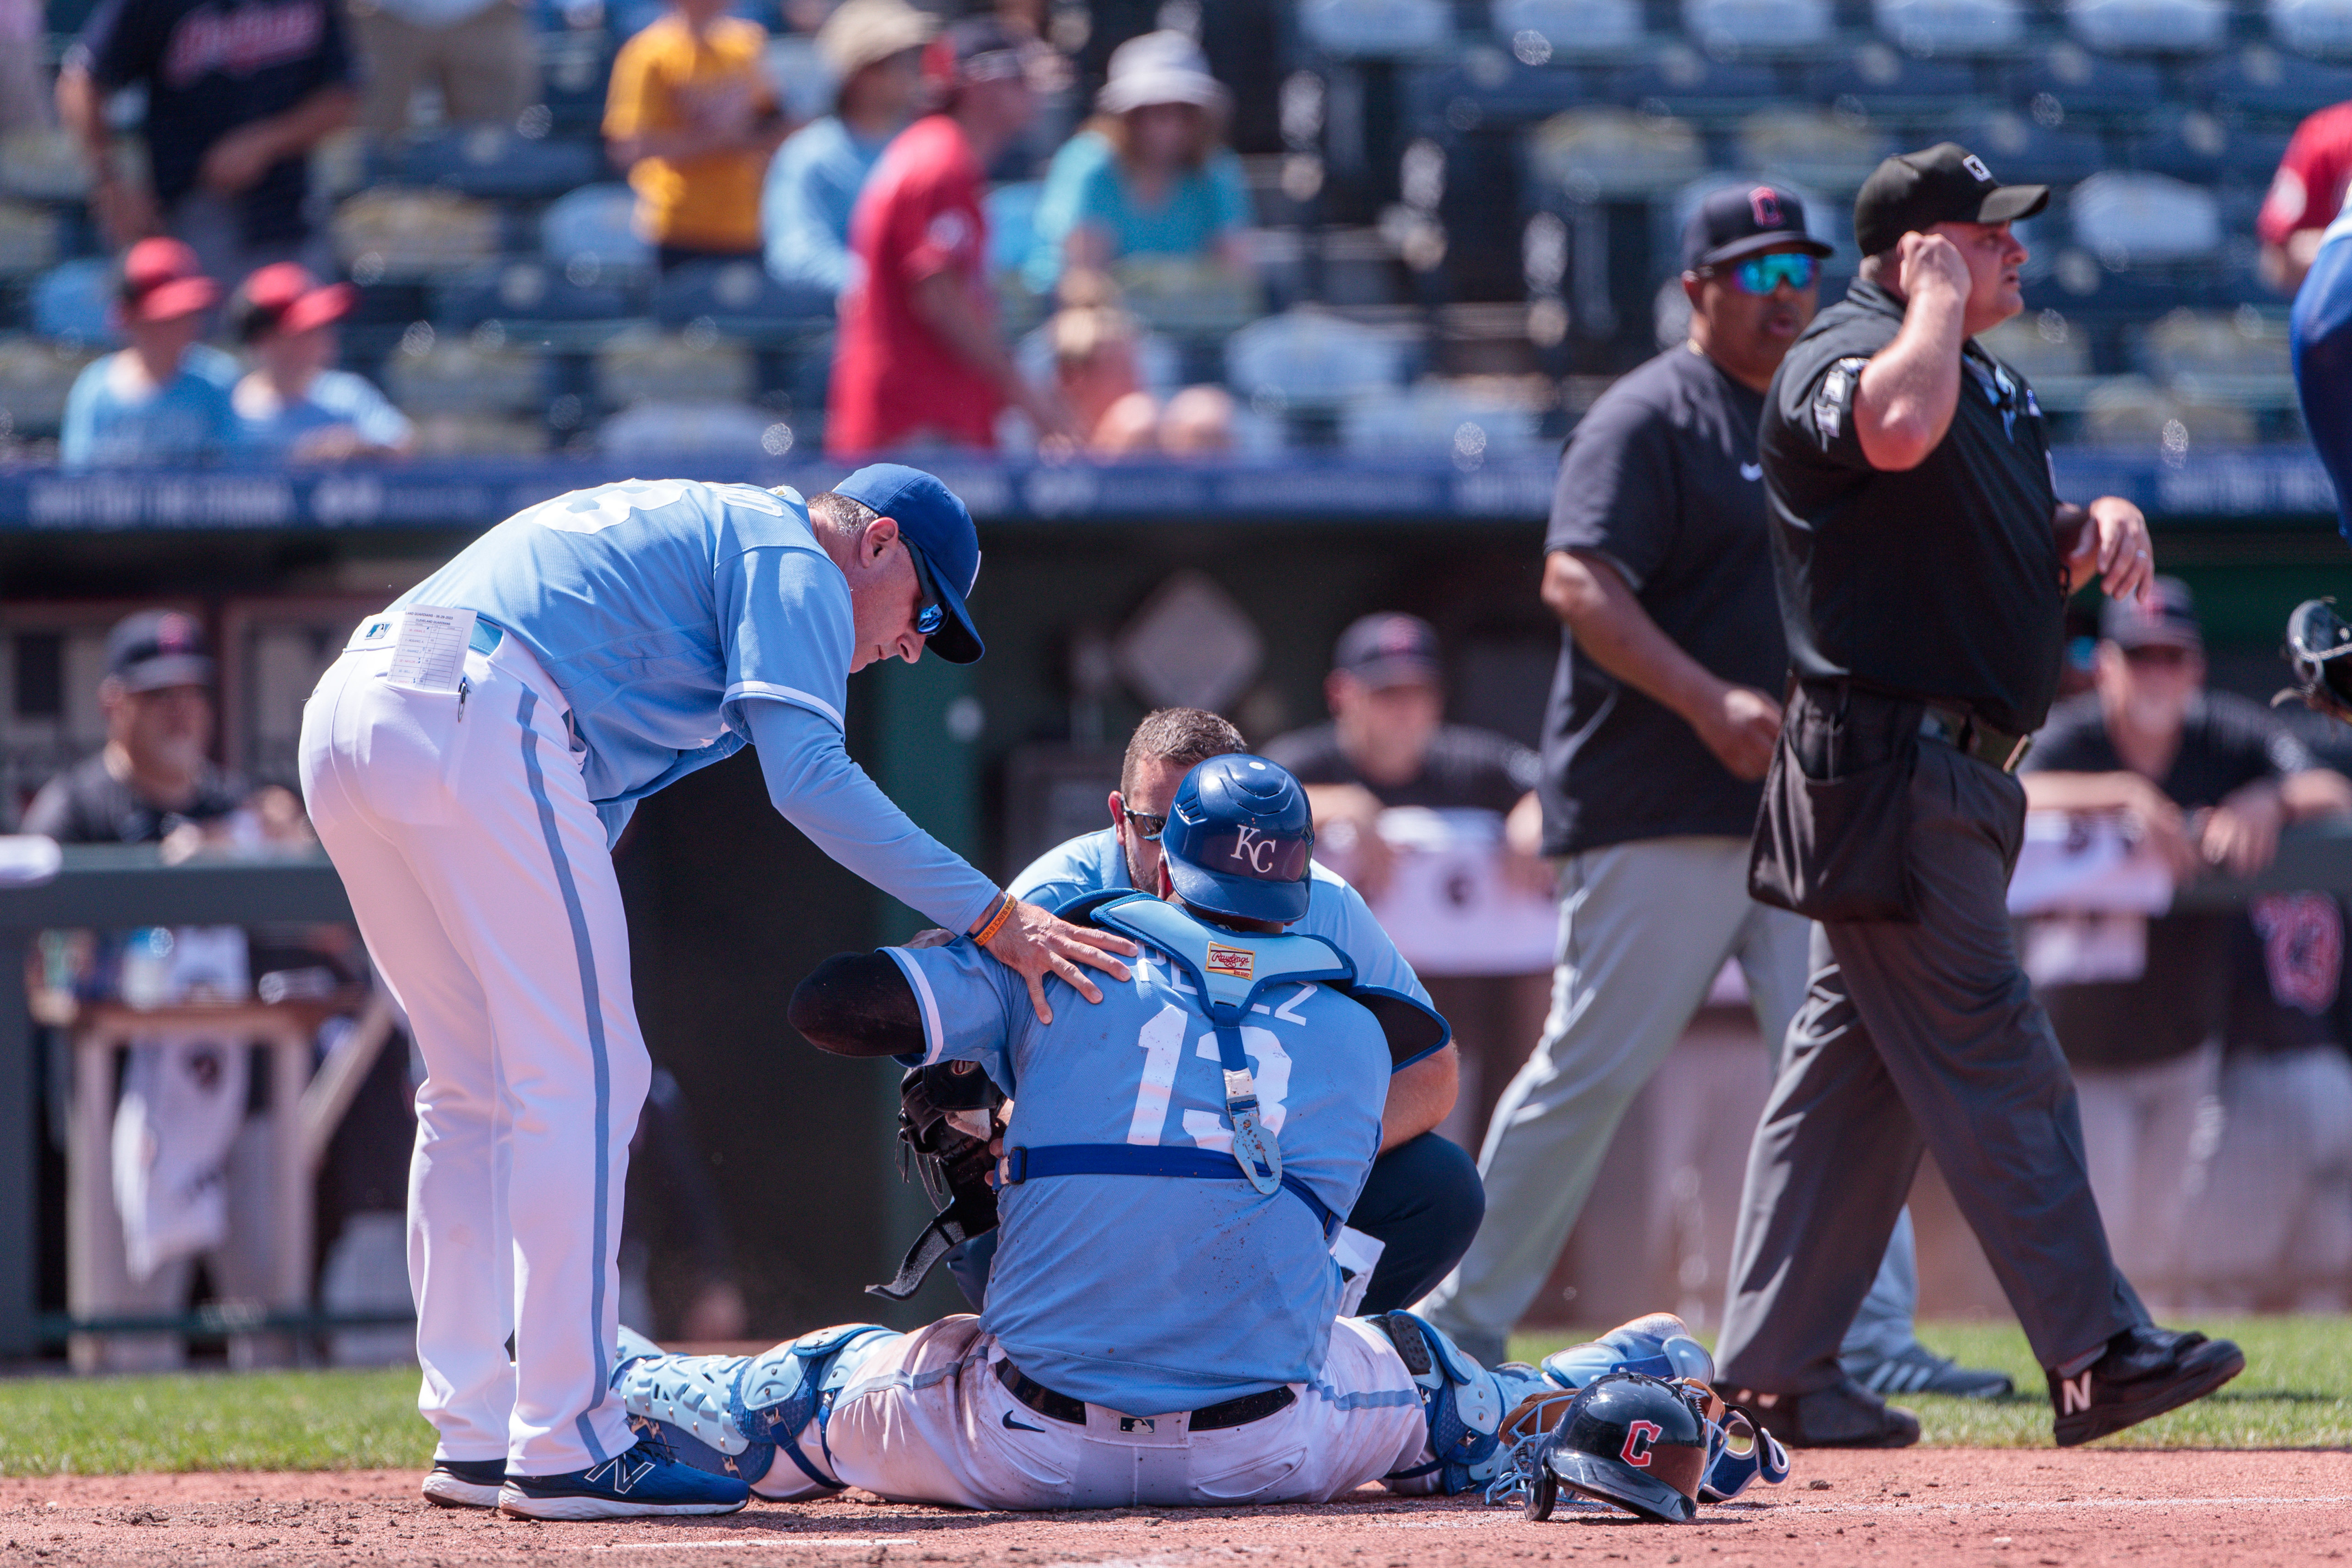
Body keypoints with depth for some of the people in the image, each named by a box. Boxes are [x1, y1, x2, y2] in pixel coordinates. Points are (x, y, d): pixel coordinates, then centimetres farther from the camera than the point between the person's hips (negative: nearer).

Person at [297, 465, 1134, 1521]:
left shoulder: (682, 528, 36)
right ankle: (564, 1452, -9)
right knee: (582, 1077, -6)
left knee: (479, 1088, 17)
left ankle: (474, 1439, 16)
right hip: (474, 717, -10)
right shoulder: (792, 555, 7)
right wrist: (990, 916, -9)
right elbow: (806, 774, -8)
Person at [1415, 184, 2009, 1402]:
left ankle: (1871, 1343, -4)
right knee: (1590, 1070, -3)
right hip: (1658, 818, -7)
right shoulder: (1649, 419, -7)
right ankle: (1462, 1323, 8)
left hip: (1802, 809, 7)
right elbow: (1577, 582, -20)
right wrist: (1708, 701, -30)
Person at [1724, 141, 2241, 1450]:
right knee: (1991, 1058, -11)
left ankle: (1779, 1372, 14)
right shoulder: (1844, 358, -12)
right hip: (1889, 770, -10)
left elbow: (2029, 553, 25)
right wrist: (1940, 298, -19)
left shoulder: (1990, 382, 19)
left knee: (1857, 1070, 11)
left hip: (1952, 783, 10)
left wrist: (2100, 524, 2)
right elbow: (1899, 431, -36)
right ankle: (2098, 1353, -14)